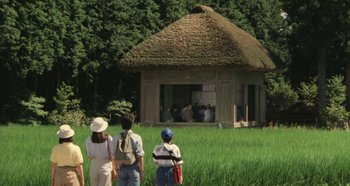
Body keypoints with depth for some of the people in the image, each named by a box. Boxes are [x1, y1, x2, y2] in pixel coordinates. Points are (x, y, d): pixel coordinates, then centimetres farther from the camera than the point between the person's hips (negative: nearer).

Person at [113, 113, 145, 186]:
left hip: (122, 168, 3)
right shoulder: (136, 138, -12)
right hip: (133, 168, -3)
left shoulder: (116, 138, -3)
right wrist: (141, 171, -2)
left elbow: (114, 156, 3)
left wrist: (117, 169, 13)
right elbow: (140, 157, -10)